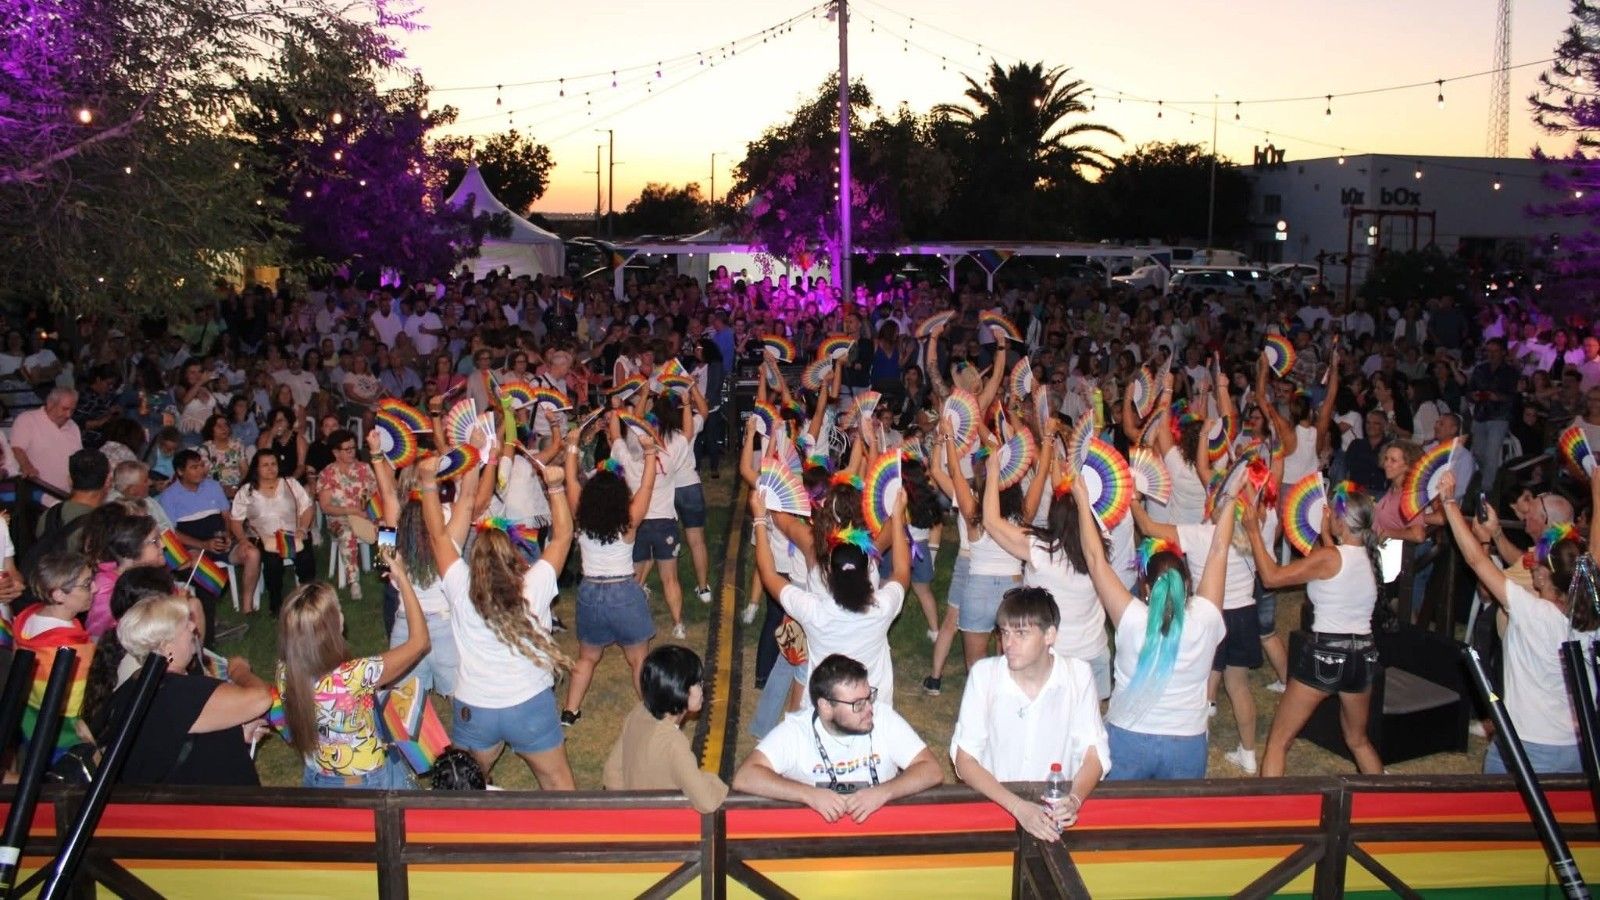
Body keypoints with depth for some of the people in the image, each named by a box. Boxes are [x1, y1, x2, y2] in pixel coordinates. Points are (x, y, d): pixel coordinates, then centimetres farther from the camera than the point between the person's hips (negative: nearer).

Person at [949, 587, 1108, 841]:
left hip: (1057, 808, 1)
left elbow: (1094, 753, -1)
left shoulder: (1078, 675, -5)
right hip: (994, 804, -1)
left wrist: (1074, 799, -21)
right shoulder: (984, 674, -9)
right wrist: (1017, 806, -22)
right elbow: (964, 760, -9)